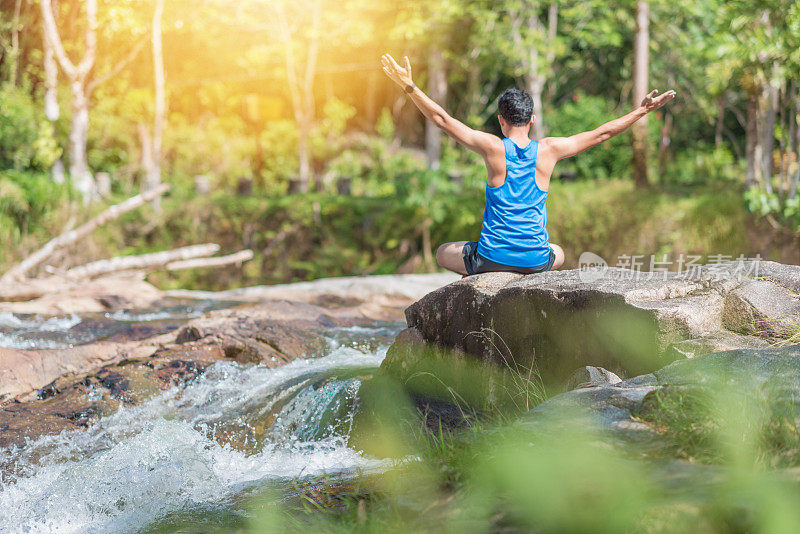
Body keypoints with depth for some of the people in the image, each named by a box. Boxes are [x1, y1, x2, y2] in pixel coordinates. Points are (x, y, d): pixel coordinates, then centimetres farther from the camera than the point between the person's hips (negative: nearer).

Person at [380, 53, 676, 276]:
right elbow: (602, 133, 6)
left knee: (444, 253, 28)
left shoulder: (492, 147, -9)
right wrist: (642, 110, 15)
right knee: (558, 254, 39)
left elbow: (442, 119, -8)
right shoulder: (548, 150, -2)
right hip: (536, 260, 2)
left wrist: (409, 85, -5)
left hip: (492, 257, -2)